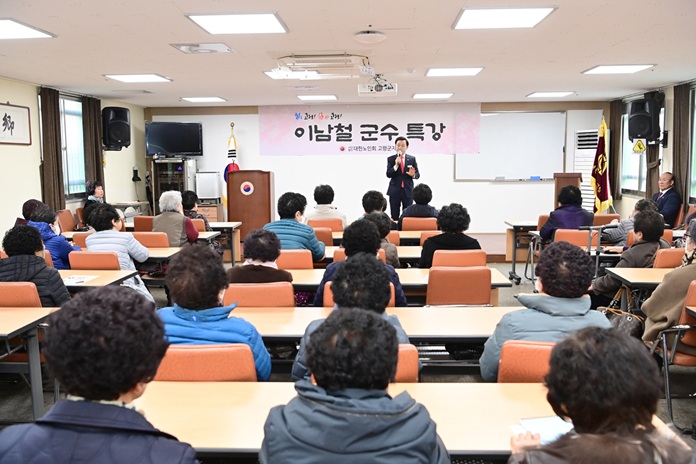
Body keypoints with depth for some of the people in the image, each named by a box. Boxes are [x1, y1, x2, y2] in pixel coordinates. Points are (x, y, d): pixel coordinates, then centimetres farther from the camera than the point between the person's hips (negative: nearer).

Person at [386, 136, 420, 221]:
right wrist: (396, 165, -21)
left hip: (408, 191, 1)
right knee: (394, 216, 1)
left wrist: (413, 175, -16)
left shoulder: (412, 159, 6)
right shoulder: (390, 159, 3)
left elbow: (418, 174, 7)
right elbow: (388, 174, -6)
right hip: (395, 191, -1)